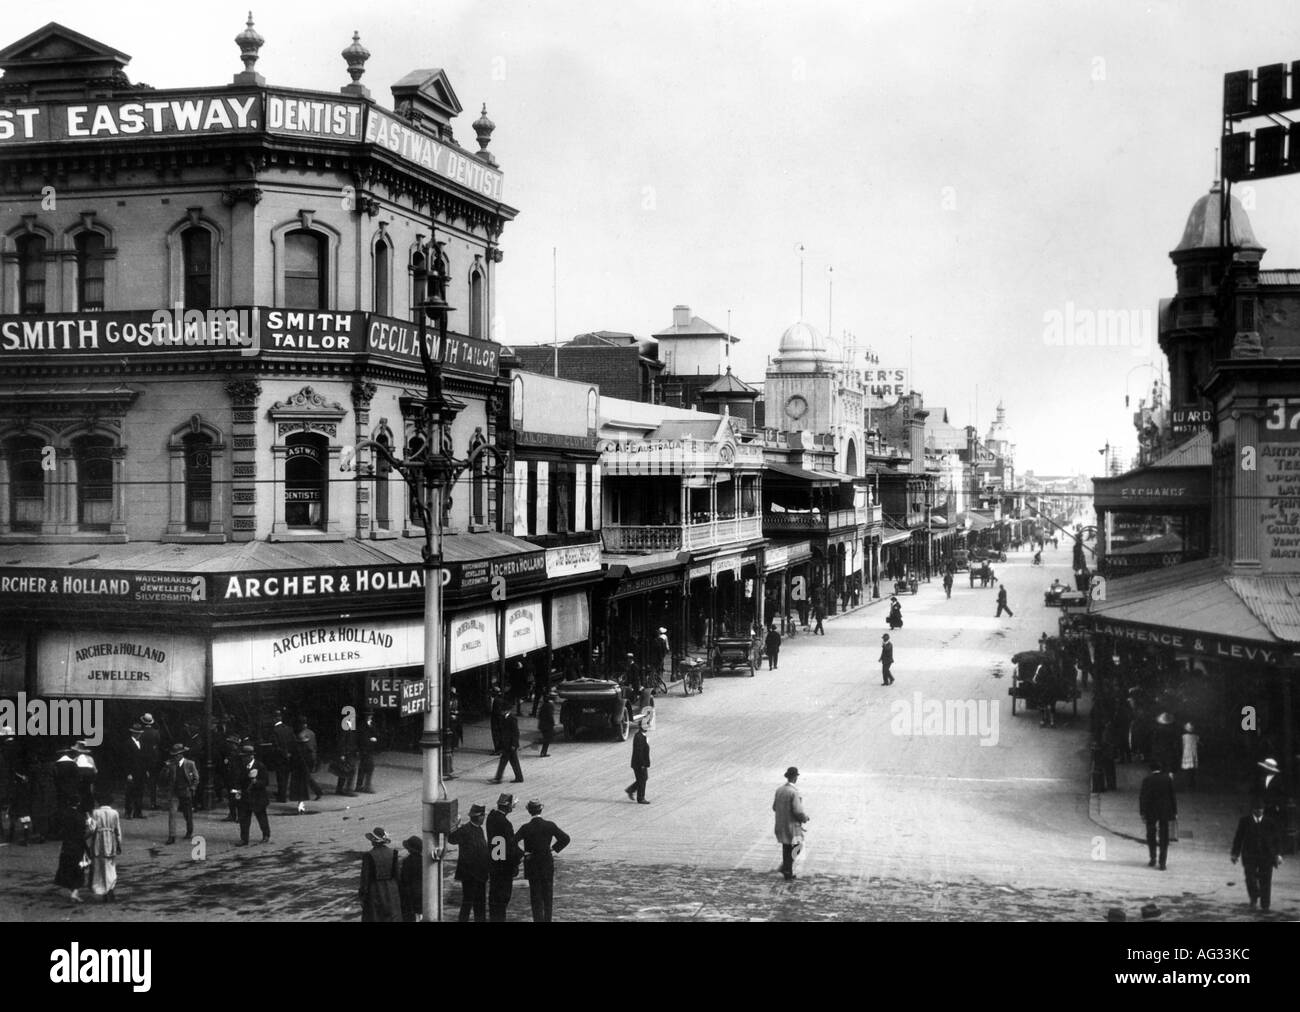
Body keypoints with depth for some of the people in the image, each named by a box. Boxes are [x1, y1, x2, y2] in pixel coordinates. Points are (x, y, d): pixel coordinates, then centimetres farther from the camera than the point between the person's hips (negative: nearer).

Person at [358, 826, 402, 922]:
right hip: (391, 892, 4)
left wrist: (362, 897, -3)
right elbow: (397, 874, 0)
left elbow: (365, 877, -13)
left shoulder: (368, 856, -16)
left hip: (374, 893, -3)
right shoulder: (393, 854, -5)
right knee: (392, 918, 12)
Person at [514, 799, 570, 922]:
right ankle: (547, 919, 18)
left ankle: (538, 919, 6)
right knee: (548, 896, 15)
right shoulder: (550, 825, -9)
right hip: (548, 865, 1)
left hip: (532, 866, -1)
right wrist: (554, 850, 1)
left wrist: (522, 853, -10)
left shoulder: (526, 828, -13)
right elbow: (565, 838, -7)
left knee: (536, 898, 8)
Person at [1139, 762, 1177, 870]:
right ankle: (1162, 863, 1)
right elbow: (1172, 795, 0)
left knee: (1151, 834, 16)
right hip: (1165, 811, 1)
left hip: (1151, 811, -1)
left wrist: (1142, 812, -4)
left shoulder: (1146, 779, -7)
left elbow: (1142, 796, -8)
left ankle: (1153, 858, 12)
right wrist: (1174, 811, 6)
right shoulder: (1168, 778, -2)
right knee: (1164, 837, 5)